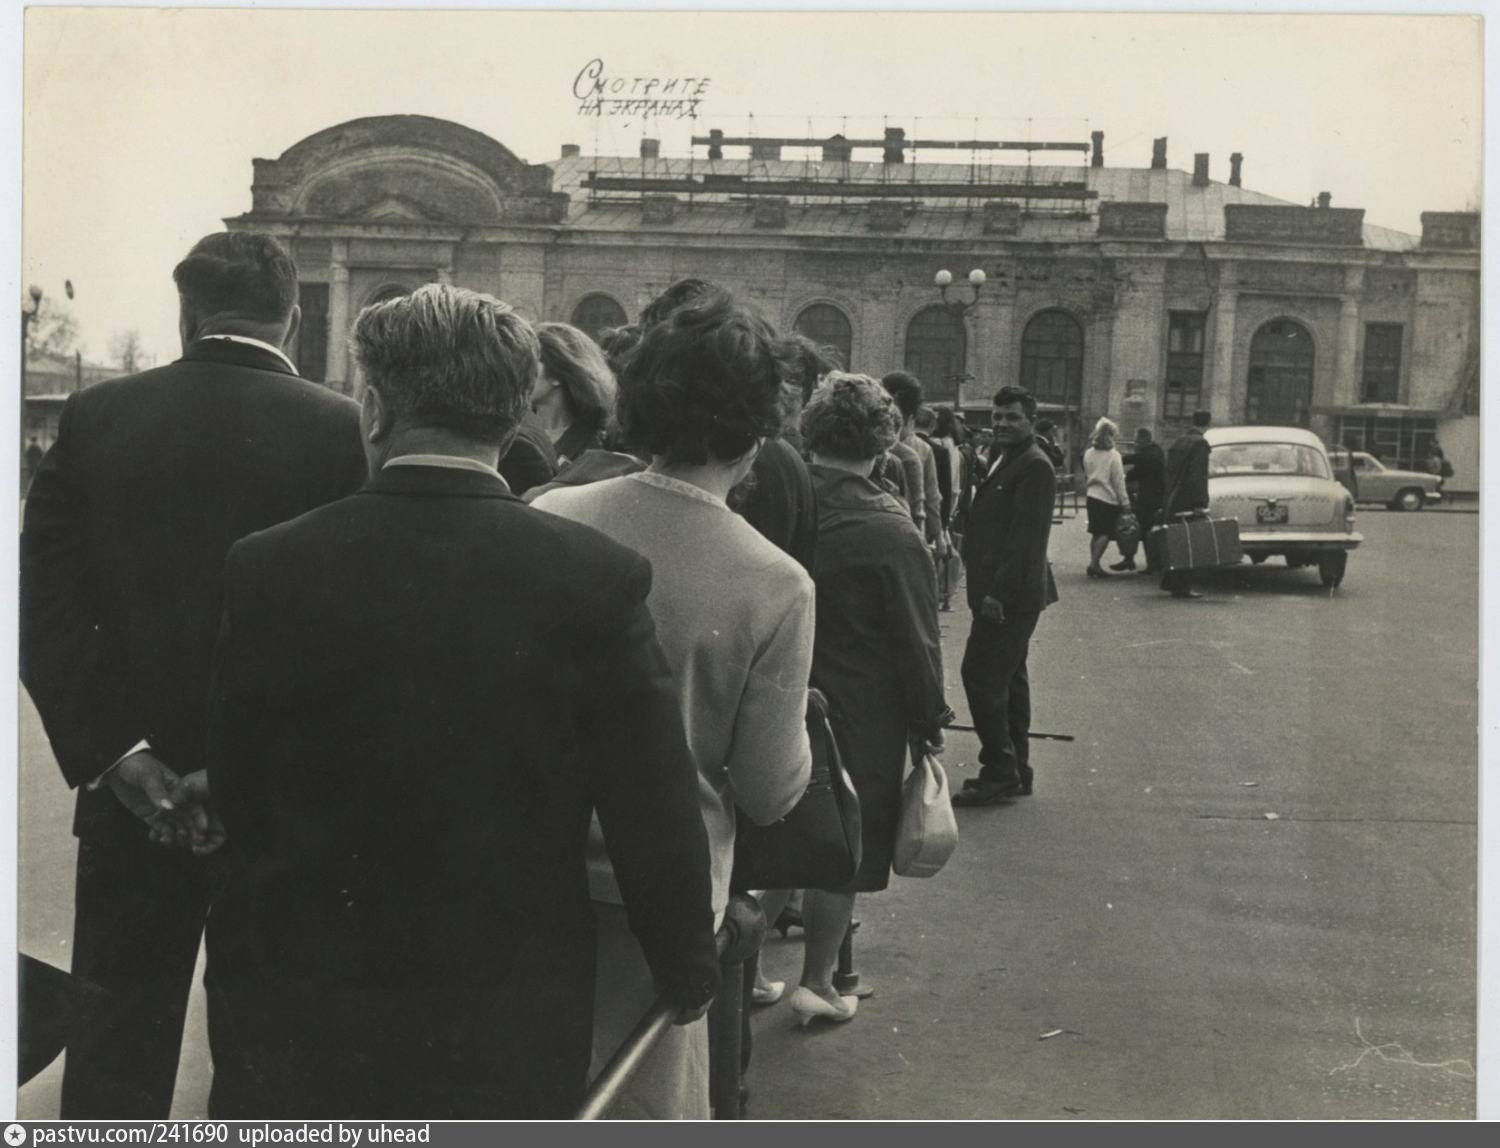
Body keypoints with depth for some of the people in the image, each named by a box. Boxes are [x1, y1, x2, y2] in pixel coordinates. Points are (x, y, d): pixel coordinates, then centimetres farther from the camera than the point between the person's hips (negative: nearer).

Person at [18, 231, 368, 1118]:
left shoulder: (96, 417, -3)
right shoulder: (342, 429, -10)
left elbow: (45, 603, -8)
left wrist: (110, 750, -10)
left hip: (133, 787, 2)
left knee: (115, 1054, 15)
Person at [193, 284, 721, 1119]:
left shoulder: (266, 571, -11)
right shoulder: (599, 578, -15)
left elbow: (238, 802, -1)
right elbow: (655, 814, -11)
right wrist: (691, 972, 5)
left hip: (299, 1017, 1)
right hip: (511, 1031, 0)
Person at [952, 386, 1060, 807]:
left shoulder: (1034, 466, -14)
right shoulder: (1004, 459, 17)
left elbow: (1026, 536, -20)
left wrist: (997, 592, -23)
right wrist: (987, 589, 12)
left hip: (1011, 594, -10)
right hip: (1002, 593, 10)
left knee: (981, 675, -10)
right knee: (1007, 679, 14)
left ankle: (1000, 771, -3)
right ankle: (1014, 772, 22)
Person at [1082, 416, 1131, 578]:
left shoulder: (1088, 454, 4)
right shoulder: (1113, 456, -12)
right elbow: (1119, 481, -11)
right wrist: (1125, 502, -6)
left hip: (1092, 496, 6)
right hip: (1109, 498, -6)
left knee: (1096, 533, 13)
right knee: (1105, 534, -2)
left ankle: (1094, 564, 14)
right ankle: (1094, 563, -10)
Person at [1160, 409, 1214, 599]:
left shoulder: (1179, 441, 13)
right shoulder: (1200, 443, -12)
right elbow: (1197, 476, -19)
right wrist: (1200, 503, -20)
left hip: (1172, 500, 8)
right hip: (1188, 502, -8)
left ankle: (1170, 582, 23)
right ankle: (1182, 588, -1)